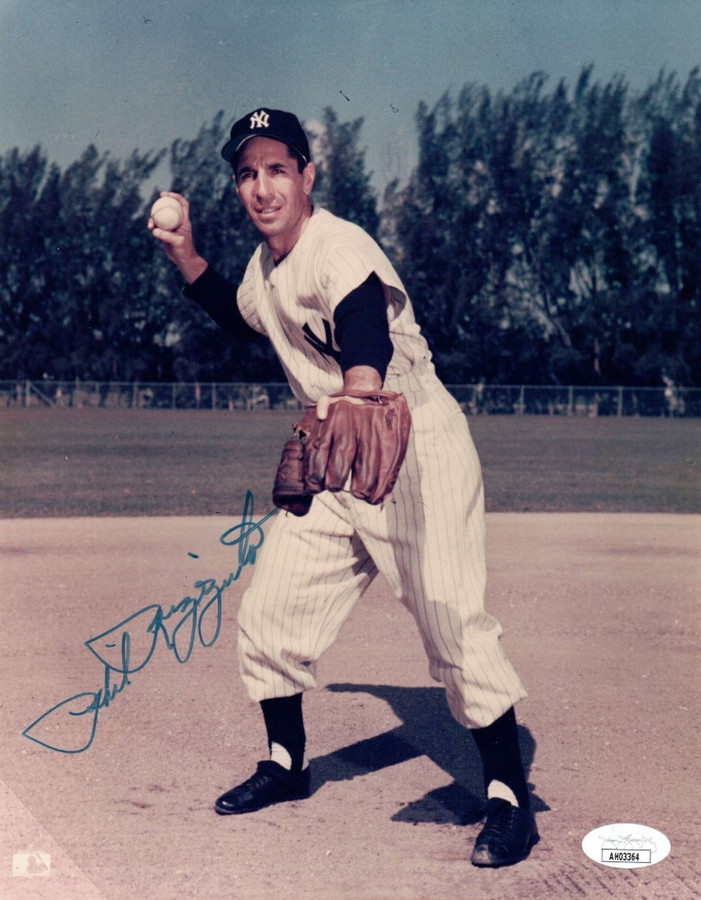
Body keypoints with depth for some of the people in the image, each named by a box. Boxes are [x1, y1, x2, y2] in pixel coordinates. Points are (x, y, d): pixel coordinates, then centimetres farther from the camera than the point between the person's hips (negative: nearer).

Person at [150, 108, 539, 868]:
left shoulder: (341, 249, -22)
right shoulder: (266, 264, 5)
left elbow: (368, 340, -43)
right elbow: (239, 318, 29)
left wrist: (355, 398, -64)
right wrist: (184, 254, 17)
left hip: (418, 450, -8)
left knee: (454, 627, -14)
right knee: (269, 613, 10)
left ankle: (508, 797, 1)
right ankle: (286, 763, 31)